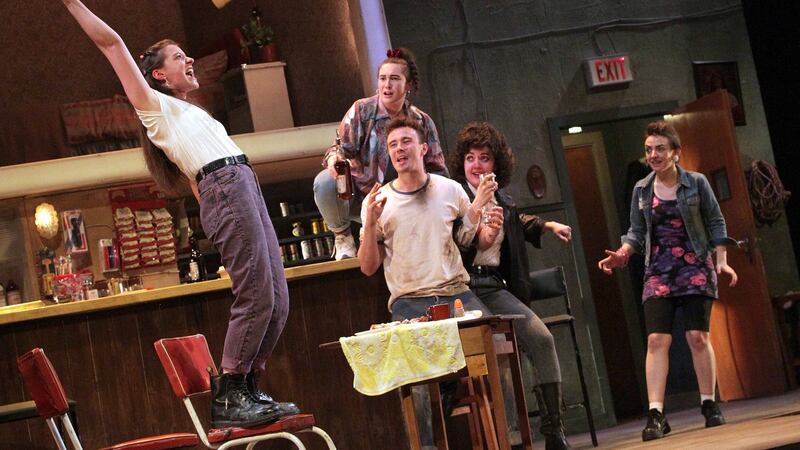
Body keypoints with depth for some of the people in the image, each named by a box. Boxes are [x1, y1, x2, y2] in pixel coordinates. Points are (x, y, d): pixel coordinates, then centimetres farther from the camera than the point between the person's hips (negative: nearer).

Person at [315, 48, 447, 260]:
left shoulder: (422, 122, 1)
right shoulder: (361, 111, -7)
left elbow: (436, 170, 5)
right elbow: (342, 148, -10)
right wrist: (334, 159, -36)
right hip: (357, 196, -3)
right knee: (325, 181, -33)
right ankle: (342, 235, -3)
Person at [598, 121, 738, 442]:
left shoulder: (696, 183, 0)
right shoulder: (641, 190, 8)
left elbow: (715, 223, 3)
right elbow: (637, 231, 10)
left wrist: (721, 261, -5)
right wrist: (622, 254, -8)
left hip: (695, 267, -2)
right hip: (658, 272, 2)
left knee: (698, 336, -5)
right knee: (657, 340, -9)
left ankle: (709, 405, 10)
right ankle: (656, 414, -14)